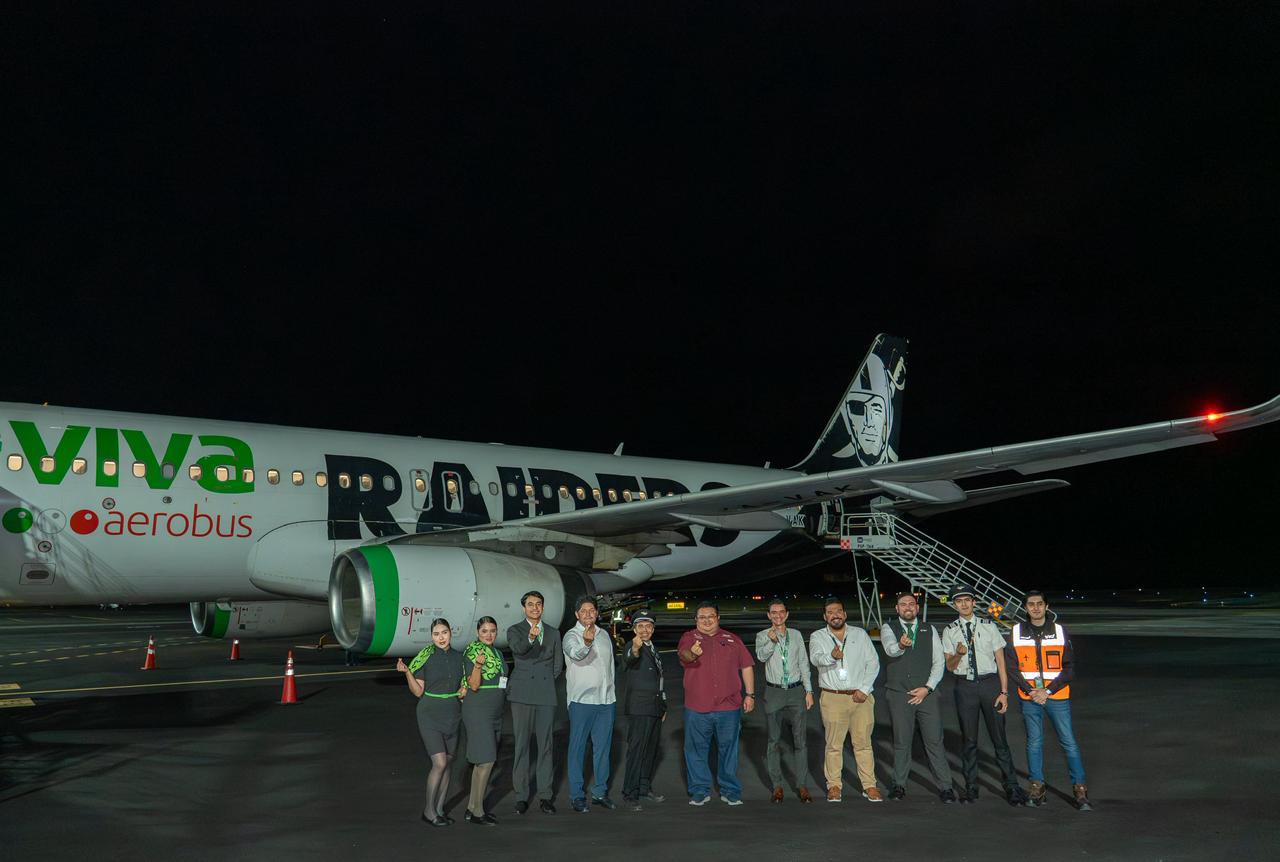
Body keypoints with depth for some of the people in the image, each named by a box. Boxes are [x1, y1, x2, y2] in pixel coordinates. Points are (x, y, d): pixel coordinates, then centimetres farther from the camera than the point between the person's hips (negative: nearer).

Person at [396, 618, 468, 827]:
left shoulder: (458, 657, 4)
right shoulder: (425, 658, -9)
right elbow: (418, 691, -9)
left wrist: (465, 689, -3)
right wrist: (406, 672, -22)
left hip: (452, 716, 5)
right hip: (430, 716, -5)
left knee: (447, 763, 8)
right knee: (439, 763, -11)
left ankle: (439, 808, 19)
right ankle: (428, 810, 3)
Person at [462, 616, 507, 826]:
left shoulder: (497, 652, 14)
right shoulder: (473, 650, -11)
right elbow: (473, 685, -18)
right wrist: (478, 665, -34)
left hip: (495, 712, 9)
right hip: (478, 711, -9)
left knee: (484, 761, 10)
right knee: (486, 760, -10)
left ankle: (472, 808, 18)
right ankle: (477, 811, -4)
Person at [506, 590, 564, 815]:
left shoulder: (553, 633, 15)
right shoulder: (515, 630, 4)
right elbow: (518, 648, -19)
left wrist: (544, 682, 10)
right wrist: (530, 638, -38)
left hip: (546, 695, 2)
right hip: (521, 695, -2)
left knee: (545, 745, 3)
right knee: (521, 746, 1)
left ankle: (545, 796, 9)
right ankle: (521, 796, 6)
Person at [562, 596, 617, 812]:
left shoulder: (604, 635, 12)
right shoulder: (571, 636, -6)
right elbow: (576, 654, -29)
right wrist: (586, 643, -51)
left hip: (606, 699, 5)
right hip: (581, 700, -5)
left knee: (602, 747, 10)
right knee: (578, 748, 0)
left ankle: (600, 792, 20)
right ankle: (577, 795, 7)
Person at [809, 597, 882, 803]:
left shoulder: (860, 635, 11)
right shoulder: (817, 637, 5)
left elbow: (873, 662, 8)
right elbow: (816, 658, -15)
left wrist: (864, 689, -4)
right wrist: (831, 656, -38)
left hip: (860, 697, 1)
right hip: (833, 698, -1)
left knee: (863, 743, 1)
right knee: (834, 745, 0)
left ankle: (869, 786, 7)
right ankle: (834, 786, 8)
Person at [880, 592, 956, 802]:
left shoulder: (930, 631, 10)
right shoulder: (889, 628, 3)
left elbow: (939, 662, 8)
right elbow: (890, 648, -19)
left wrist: (927, 688, -5)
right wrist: (900, 646, -43)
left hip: (925, 693, 1)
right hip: (898, 694, -1)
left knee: (934, 741, -1)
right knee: (901, 742, 4)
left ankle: (945, 787, 7)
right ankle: (899, 785, 17)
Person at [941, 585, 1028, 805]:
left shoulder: (989, 627, 4)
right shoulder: (950, 631, 5)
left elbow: (1001, 661, 4)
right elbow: (949, 666, 4)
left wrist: (1004, 692, -3)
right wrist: (959, 654, -18)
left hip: (990, 683, -1)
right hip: (965, 686, 1)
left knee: (999, 736, 0)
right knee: (969, 738, 6)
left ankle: (1011, 787, 9)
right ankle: (971, 787, 15)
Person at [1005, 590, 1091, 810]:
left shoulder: (1059, 631, 1)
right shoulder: (1016, 633, 3)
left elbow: (1069, 668, 0)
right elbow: (1012, 667, 4)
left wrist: (1048, 691, -9)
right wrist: (1030, 690, -8)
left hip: (1057, 696, -1)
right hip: (1029, 698, 1)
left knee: (1069, 742, -2)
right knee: (1034, 743, 7)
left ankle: (1080, 790, 6)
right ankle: (1037, 787, 16)